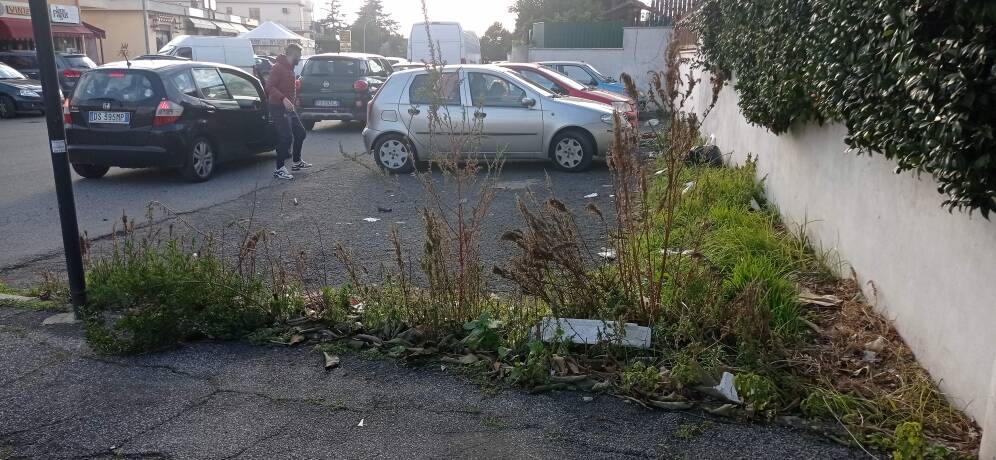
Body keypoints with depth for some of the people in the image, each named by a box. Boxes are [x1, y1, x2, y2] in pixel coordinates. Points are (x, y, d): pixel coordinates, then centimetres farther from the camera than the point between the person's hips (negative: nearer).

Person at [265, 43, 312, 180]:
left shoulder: (289, 68, 15)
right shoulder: (278, 67, -15)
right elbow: (269, 86, -24)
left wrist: (294, 103, 22)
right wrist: (283, 99, -33)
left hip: (289, 108, 10)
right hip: (279, 108, -10)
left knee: (300, 132, 17)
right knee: (286, 138, -11)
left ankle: (297, 162, 31)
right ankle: (279, 169, -5)